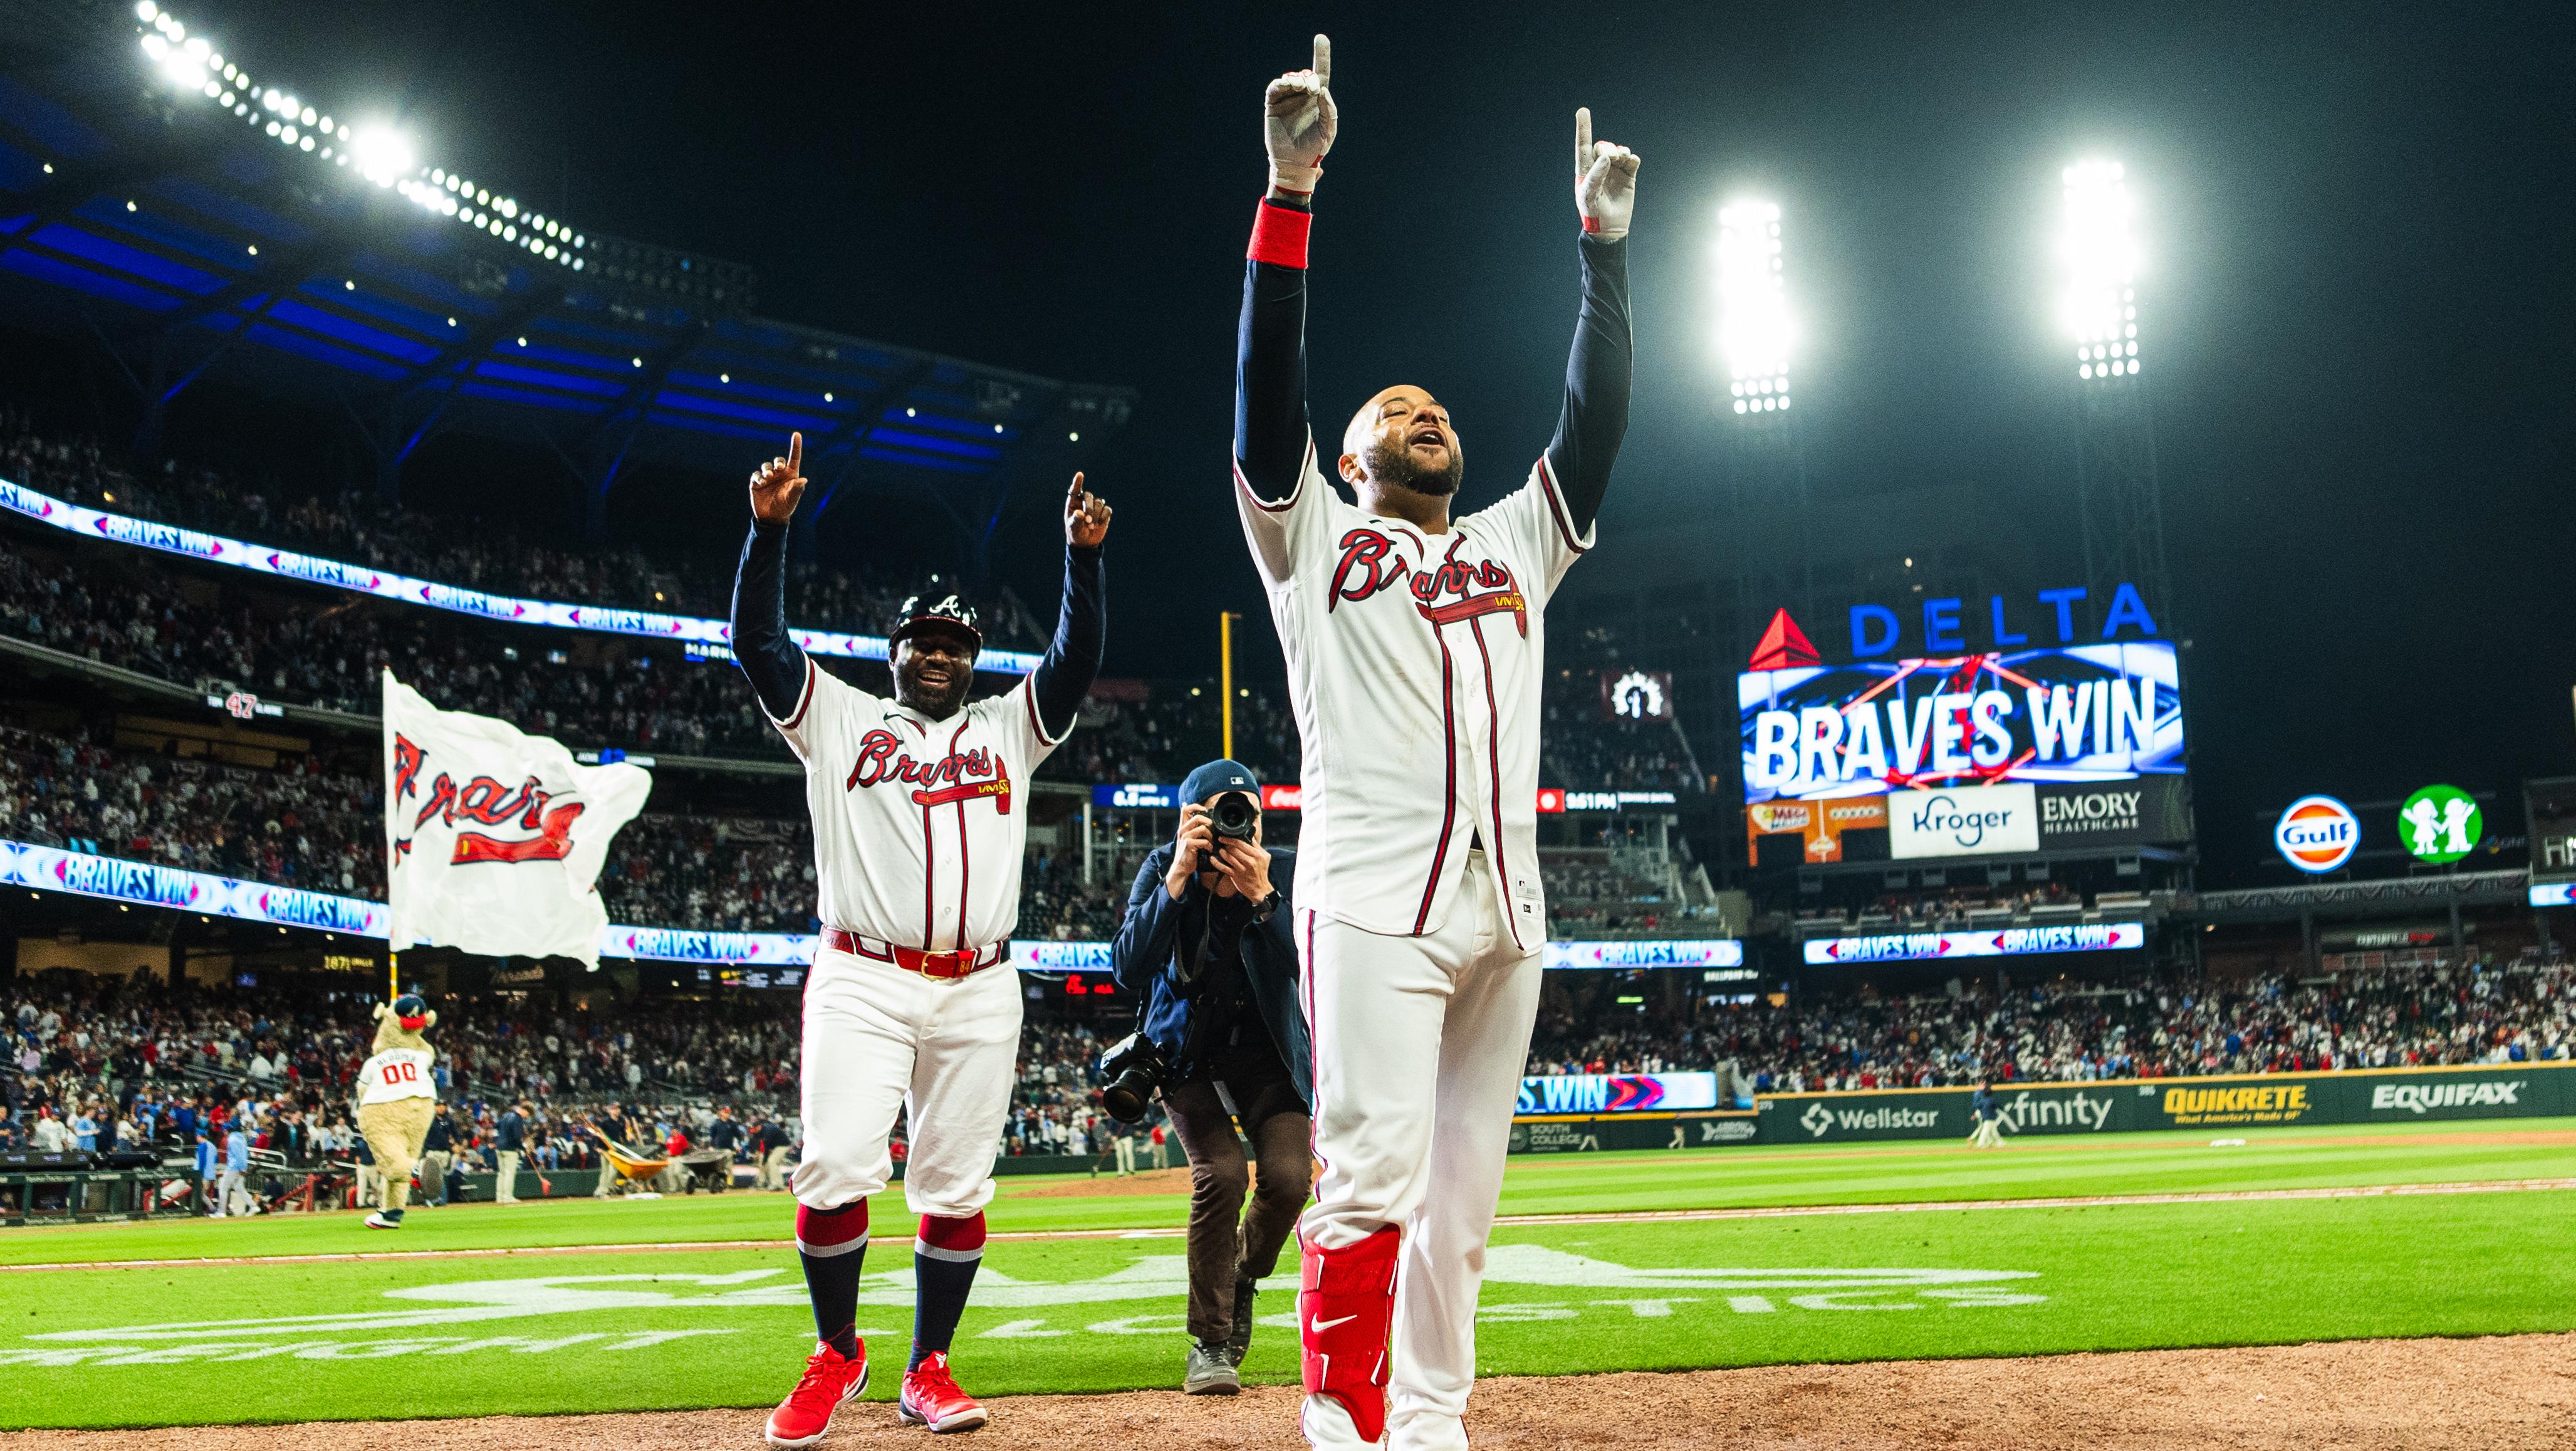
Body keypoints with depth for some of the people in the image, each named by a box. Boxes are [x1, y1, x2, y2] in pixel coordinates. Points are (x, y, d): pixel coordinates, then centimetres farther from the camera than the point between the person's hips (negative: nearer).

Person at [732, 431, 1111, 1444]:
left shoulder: (1008, 728, 19)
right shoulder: (839, 719, 15)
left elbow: (1077, 659, 7)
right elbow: (758, 640, 4)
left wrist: (1083, 554, -7)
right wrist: (769, 526, -8)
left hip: (978, 991, 2)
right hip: (861, 981, -2)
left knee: (956, 1189, 3)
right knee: (835, 1172, -11)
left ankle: (928, 1369, 16)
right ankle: (836, 1354, 10)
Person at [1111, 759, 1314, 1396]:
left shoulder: (1286, 873, -15)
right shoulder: (1163, 871, -17)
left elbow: (1306, 966, -27)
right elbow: (1129, 971, -30)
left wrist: (1260, 895, -39)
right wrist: (1179, 879, -36)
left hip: (1264, 1048, 2)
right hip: (1184, 1048, -1)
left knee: (1288, 1177, -16)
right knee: (1220, 1171, -22)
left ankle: (1241, 1281, 18)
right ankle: (1210, 1343, -5)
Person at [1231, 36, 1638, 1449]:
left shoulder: (1516, 545, 26)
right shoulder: (1315, 534, 14)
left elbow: (1594, 419, 19)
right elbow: (1268, 384, 1)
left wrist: (1603, 240, 17)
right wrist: (1291, 189, -5)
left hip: (1507, 908, 5)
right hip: (1374, 896, -5)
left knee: (1461, 1193, 7)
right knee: (1373, 1176, -13)